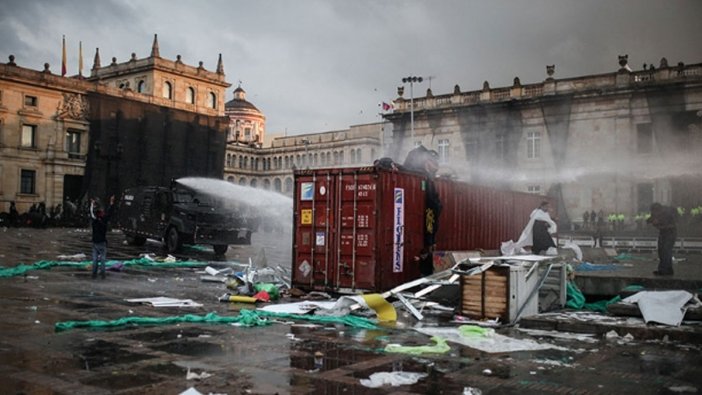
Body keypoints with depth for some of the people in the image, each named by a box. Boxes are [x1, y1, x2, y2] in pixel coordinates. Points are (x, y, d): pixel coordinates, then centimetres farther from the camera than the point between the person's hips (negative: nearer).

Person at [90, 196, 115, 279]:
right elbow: (109, 213, -6)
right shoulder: (104, 220, -12)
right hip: (102, 243, -4)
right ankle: (102, 274, -1)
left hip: (95, 243, 4)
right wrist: (111, 202, 1)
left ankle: (94, 274, 10)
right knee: (102, 259, 1)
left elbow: (92, 213, 16)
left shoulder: (94, 220, -2)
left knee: (95, 259, 9)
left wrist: (92, 204, 30)